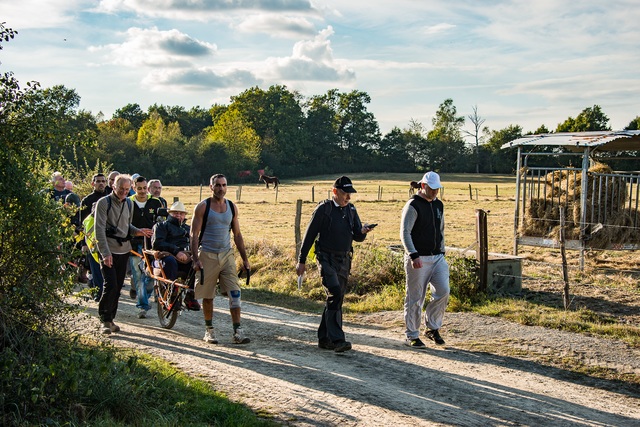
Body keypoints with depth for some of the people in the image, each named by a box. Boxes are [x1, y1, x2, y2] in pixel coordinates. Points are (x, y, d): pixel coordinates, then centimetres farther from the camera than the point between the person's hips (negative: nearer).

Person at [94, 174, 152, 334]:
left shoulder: (129, 204, 13)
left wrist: (137, 231, 2)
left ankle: (110, 318, 18)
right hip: (108, 251, -6)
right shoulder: (104, 203, -7)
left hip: (124, 250, 6)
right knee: (111, 285, -13)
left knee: (118, 287, 8)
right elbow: (100, 230, -12)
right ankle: (105, 319, -1)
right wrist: (105, 253, -20)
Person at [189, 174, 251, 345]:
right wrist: (196, 259, -16)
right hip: (207, 255, -3)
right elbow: (194, 235, -6)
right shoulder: (202, 207, -4)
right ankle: (209, 330, 20)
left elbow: (237, 235, 14)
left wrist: (245, 259, 10)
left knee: (235, 293, -7)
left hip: (227, 254, 3)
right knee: (207, 296, 6)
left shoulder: (232, 207, 8)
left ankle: (237, 332, -7)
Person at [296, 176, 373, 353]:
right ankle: (337, 339, -22)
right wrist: (301, 261, -5)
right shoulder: (323, 209, -7)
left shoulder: (351, 210, 11)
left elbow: (357, 237, 12)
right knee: (334, 294, -20)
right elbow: (309, 235, -4)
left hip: (344, 260, 6)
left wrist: (362, 232, -13)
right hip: (327, 259, -6)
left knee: (336, 299, 8)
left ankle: (324, 338, 18)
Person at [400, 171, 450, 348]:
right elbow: (405, 233, -16)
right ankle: (412, 335, 10)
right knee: (415, 298, -1)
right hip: (418, 259, -6)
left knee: (443, 291, -5)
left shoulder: (438, 205, 15)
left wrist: (442, 252, 17)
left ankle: (432, 327, 14)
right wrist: (413, 255, -25)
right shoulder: (413, 206, -9)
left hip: (437, 257, 6)